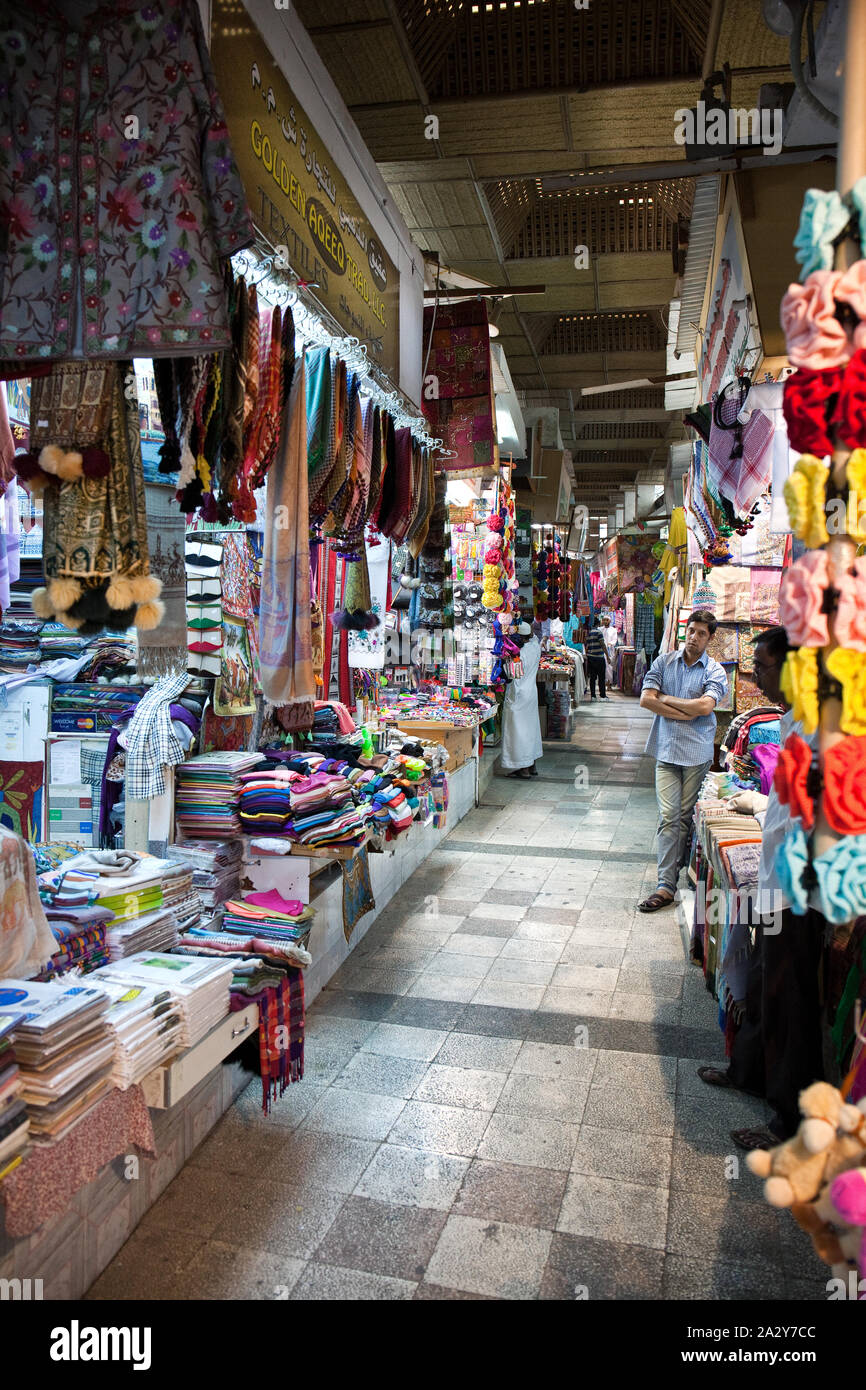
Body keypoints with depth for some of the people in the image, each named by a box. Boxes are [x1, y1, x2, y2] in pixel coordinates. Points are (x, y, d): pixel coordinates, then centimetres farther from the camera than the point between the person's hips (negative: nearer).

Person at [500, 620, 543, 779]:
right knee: (531, 728, 15)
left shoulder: (520, 654, -22)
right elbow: (535, 638, 27)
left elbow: (517, 678, -20)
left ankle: (523, 768, 2)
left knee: (518, 731, -1)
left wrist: (511, 700, -13)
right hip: (532, 692, 9)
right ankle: (532, 765, 23)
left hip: (520, 694, -9)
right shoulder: (536, 647, 1)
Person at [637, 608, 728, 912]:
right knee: (668, 815, -5)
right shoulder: (664, 662, 8)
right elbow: (645, 699, -4)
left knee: (685, 816, 5)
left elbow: (704, 706, -14)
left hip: (697, 752, -1)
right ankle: (666, 885, -4)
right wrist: (685, 714, -10)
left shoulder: (715, 671, 1)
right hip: (667, 749, 1)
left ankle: (670, 881, 16)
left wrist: (665, 698, -4)